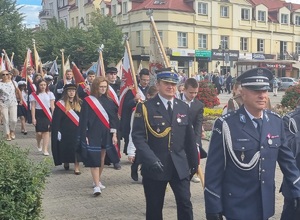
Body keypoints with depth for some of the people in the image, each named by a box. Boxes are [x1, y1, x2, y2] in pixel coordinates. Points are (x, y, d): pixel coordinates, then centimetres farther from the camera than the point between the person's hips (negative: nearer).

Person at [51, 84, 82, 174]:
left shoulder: (79, 103, 8)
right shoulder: (60, 104, -3)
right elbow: (56, 120, -5)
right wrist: (57, 132, -11)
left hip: (77, 131, 2)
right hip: (65, 131, -2)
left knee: (77, 148, -6)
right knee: (66, 148, 6)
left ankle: (76, 167, -3)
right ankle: (66, 163, 31)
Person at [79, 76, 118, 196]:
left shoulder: (109, 101, 6)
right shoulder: (88, 101, -4)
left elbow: (113, 118, 7)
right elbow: (83, 120, -5)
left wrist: (114, 134, 1)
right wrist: (84, 136, -9)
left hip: (106, 134, 4)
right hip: (93, 134, -4)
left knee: (102, 158, 13)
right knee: (94, 159, -9)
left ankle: (97, 180, 29)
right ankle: (96, 186, -10)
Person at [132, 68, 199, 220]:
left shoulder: (184, 108, 9)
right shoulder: (145, 107, -4)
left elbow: (189, 138, 12)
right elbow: (138, 136, -12)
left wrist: (194, 162, 13)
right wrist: (151, 159, -23)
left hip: (180, 166, 3)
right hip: (154, 166, -3)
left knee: (185, 203, -1)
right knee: (154, 207, 9)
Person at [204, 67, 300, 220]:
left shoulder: (276, 122, -1)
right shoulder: (226, 124, -15)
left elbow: (287, 160, 8)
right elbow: (213, 169, -13)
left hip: (265, 205, 5)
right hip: (237, 207, -5)